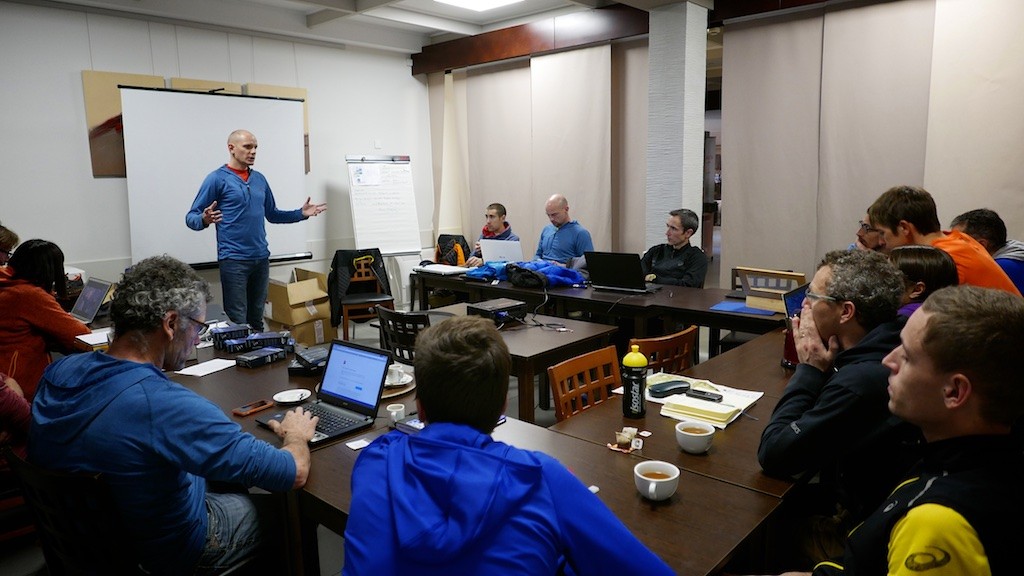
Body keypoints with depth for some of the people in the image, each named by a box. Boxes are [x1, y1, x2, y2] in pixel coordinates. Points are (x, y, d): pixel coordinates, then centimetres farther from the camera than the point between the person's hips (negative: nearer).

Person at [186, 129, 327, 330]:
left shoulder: (260, 179, 13)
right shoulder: (217, 179, -5)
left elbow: (271, 214, 22)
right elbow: (191, 217, -5)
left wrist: (301, 213, 10)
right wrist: (205, 220, -28)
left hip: (261, 258, 6)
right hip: (233, 260, -6)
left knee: (257, 319, 13)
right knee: (237, 322, -4)